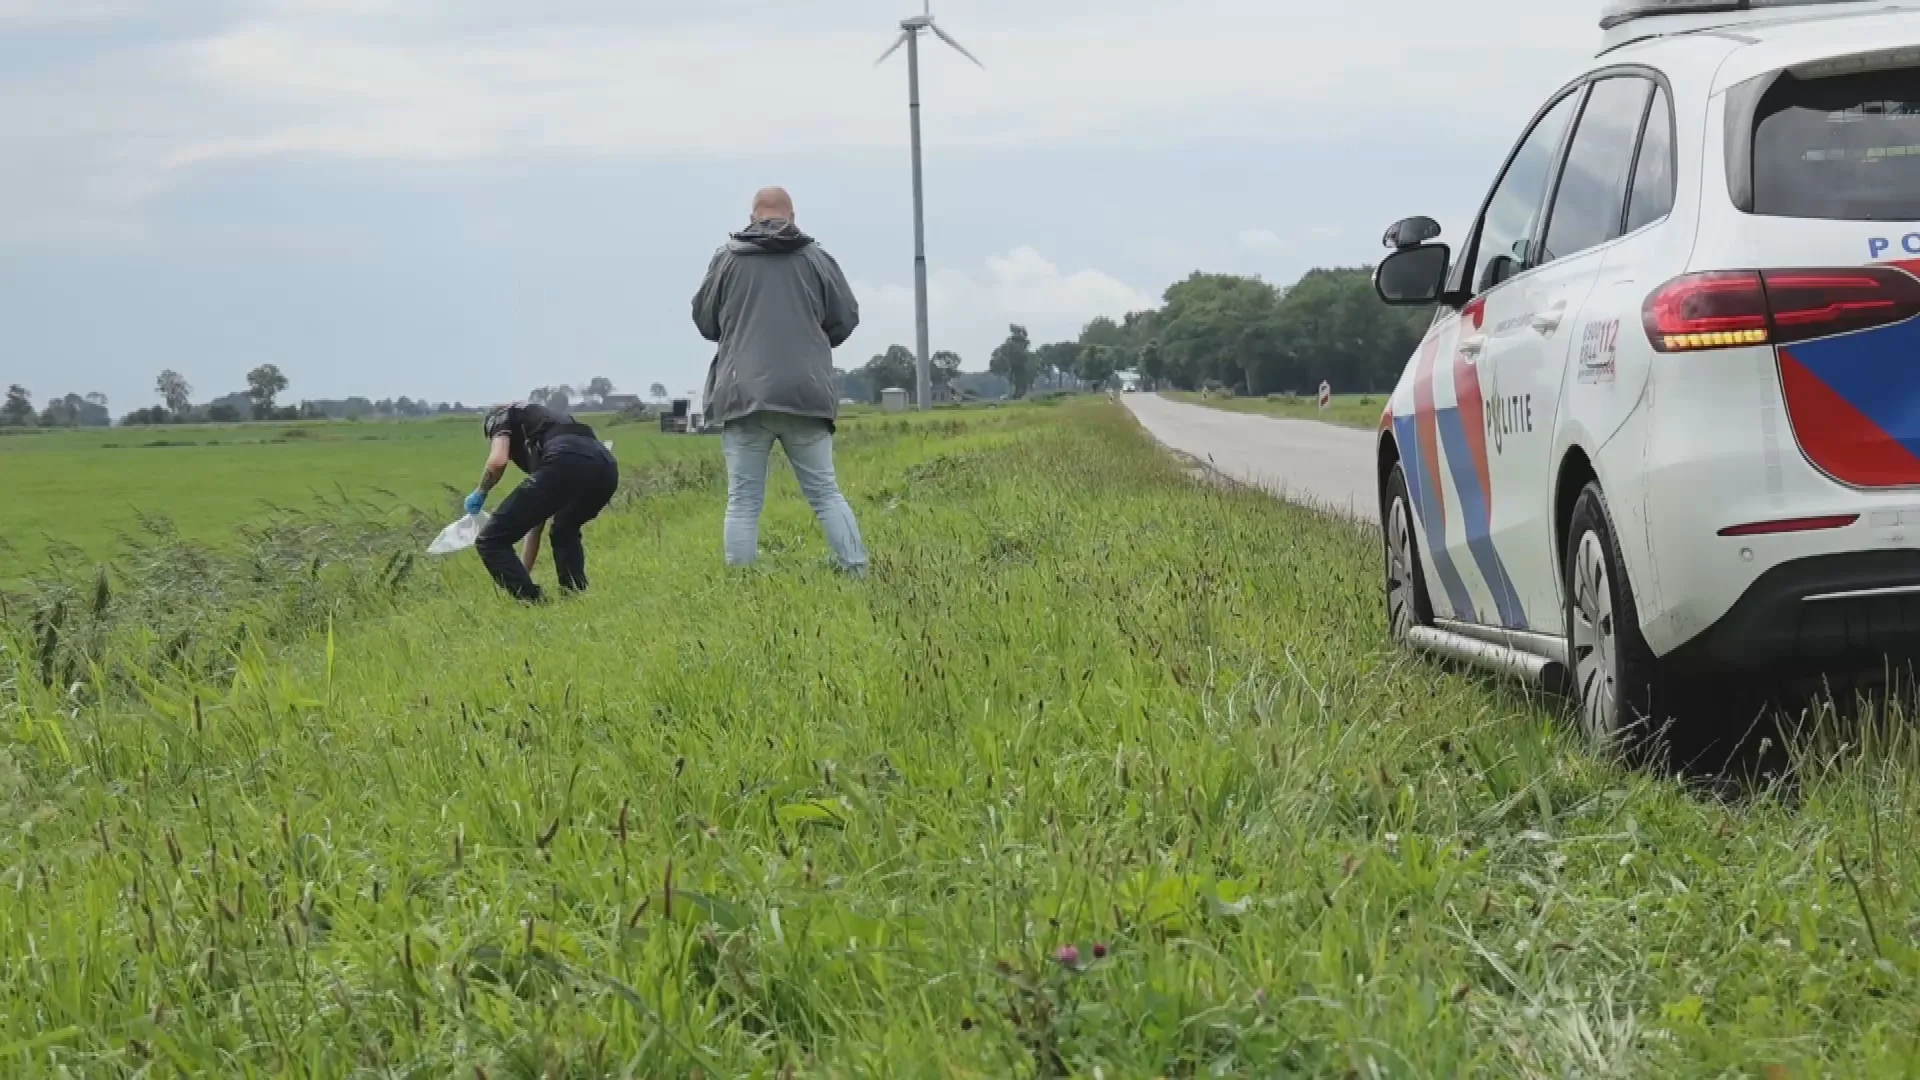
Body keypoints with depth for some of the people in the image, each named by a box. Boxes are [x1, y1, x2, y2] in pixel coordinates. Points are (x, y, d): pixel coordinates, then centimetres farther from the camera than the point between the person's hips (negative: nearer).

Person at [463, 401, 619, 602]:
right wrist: (523, 575, 50)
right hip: (606, 468, 8)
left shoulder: (501, 416, 26)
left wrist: (480, 493, 22)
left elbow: (498, 460, 1)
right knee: (565, 530, 40)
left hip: (566, 464, -8)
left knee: (491, 542, 4)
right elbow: (536, 522, 46)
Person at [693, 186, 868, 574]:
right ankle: (857, 573, 4)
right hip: (806, 394, 1)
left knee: (743, 501, 3)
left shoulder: (727, 258, 3)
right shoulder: (817, 258, 4)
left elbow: (704, 321, 13)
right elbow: (846, 319, 11)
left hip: (743, 396, -1)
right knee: (825, 493, 9)